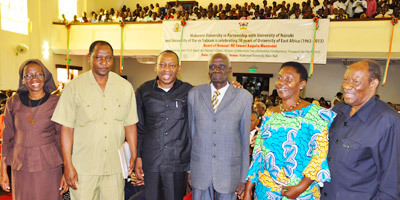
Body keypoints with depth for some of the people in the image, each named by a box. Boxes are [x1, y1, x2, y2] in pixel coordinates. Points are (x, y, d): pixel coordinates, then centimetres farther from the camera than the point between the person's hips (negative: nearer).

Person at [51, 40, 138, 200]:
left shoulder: (125, 87, 4)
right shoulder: (74, 87, -2)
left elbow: (130, 124, 6)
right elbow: (67, 128, -3)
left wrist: (133, 156, 5)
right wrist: (68, 165, -5)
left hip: (115, 166, 2)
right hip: (83, 168, -1)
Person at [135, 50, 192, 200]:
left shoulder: (188, 91, -1)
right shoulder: (144, 91, 2)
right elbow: (139, 127, 7)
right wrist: (138, 157, 5)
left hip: (178, 162, -1)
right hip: (150, 161, 1)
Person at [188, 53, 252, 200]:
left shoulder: (244, 97, -5)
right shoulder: (194, 93, 1)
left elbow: (245, 138, -1)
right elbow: (191, 130, 6)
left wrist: (243, 177, 1)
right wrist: (188, 168, 8)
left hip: (229, 169, -1)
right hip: (199, 168, 1)